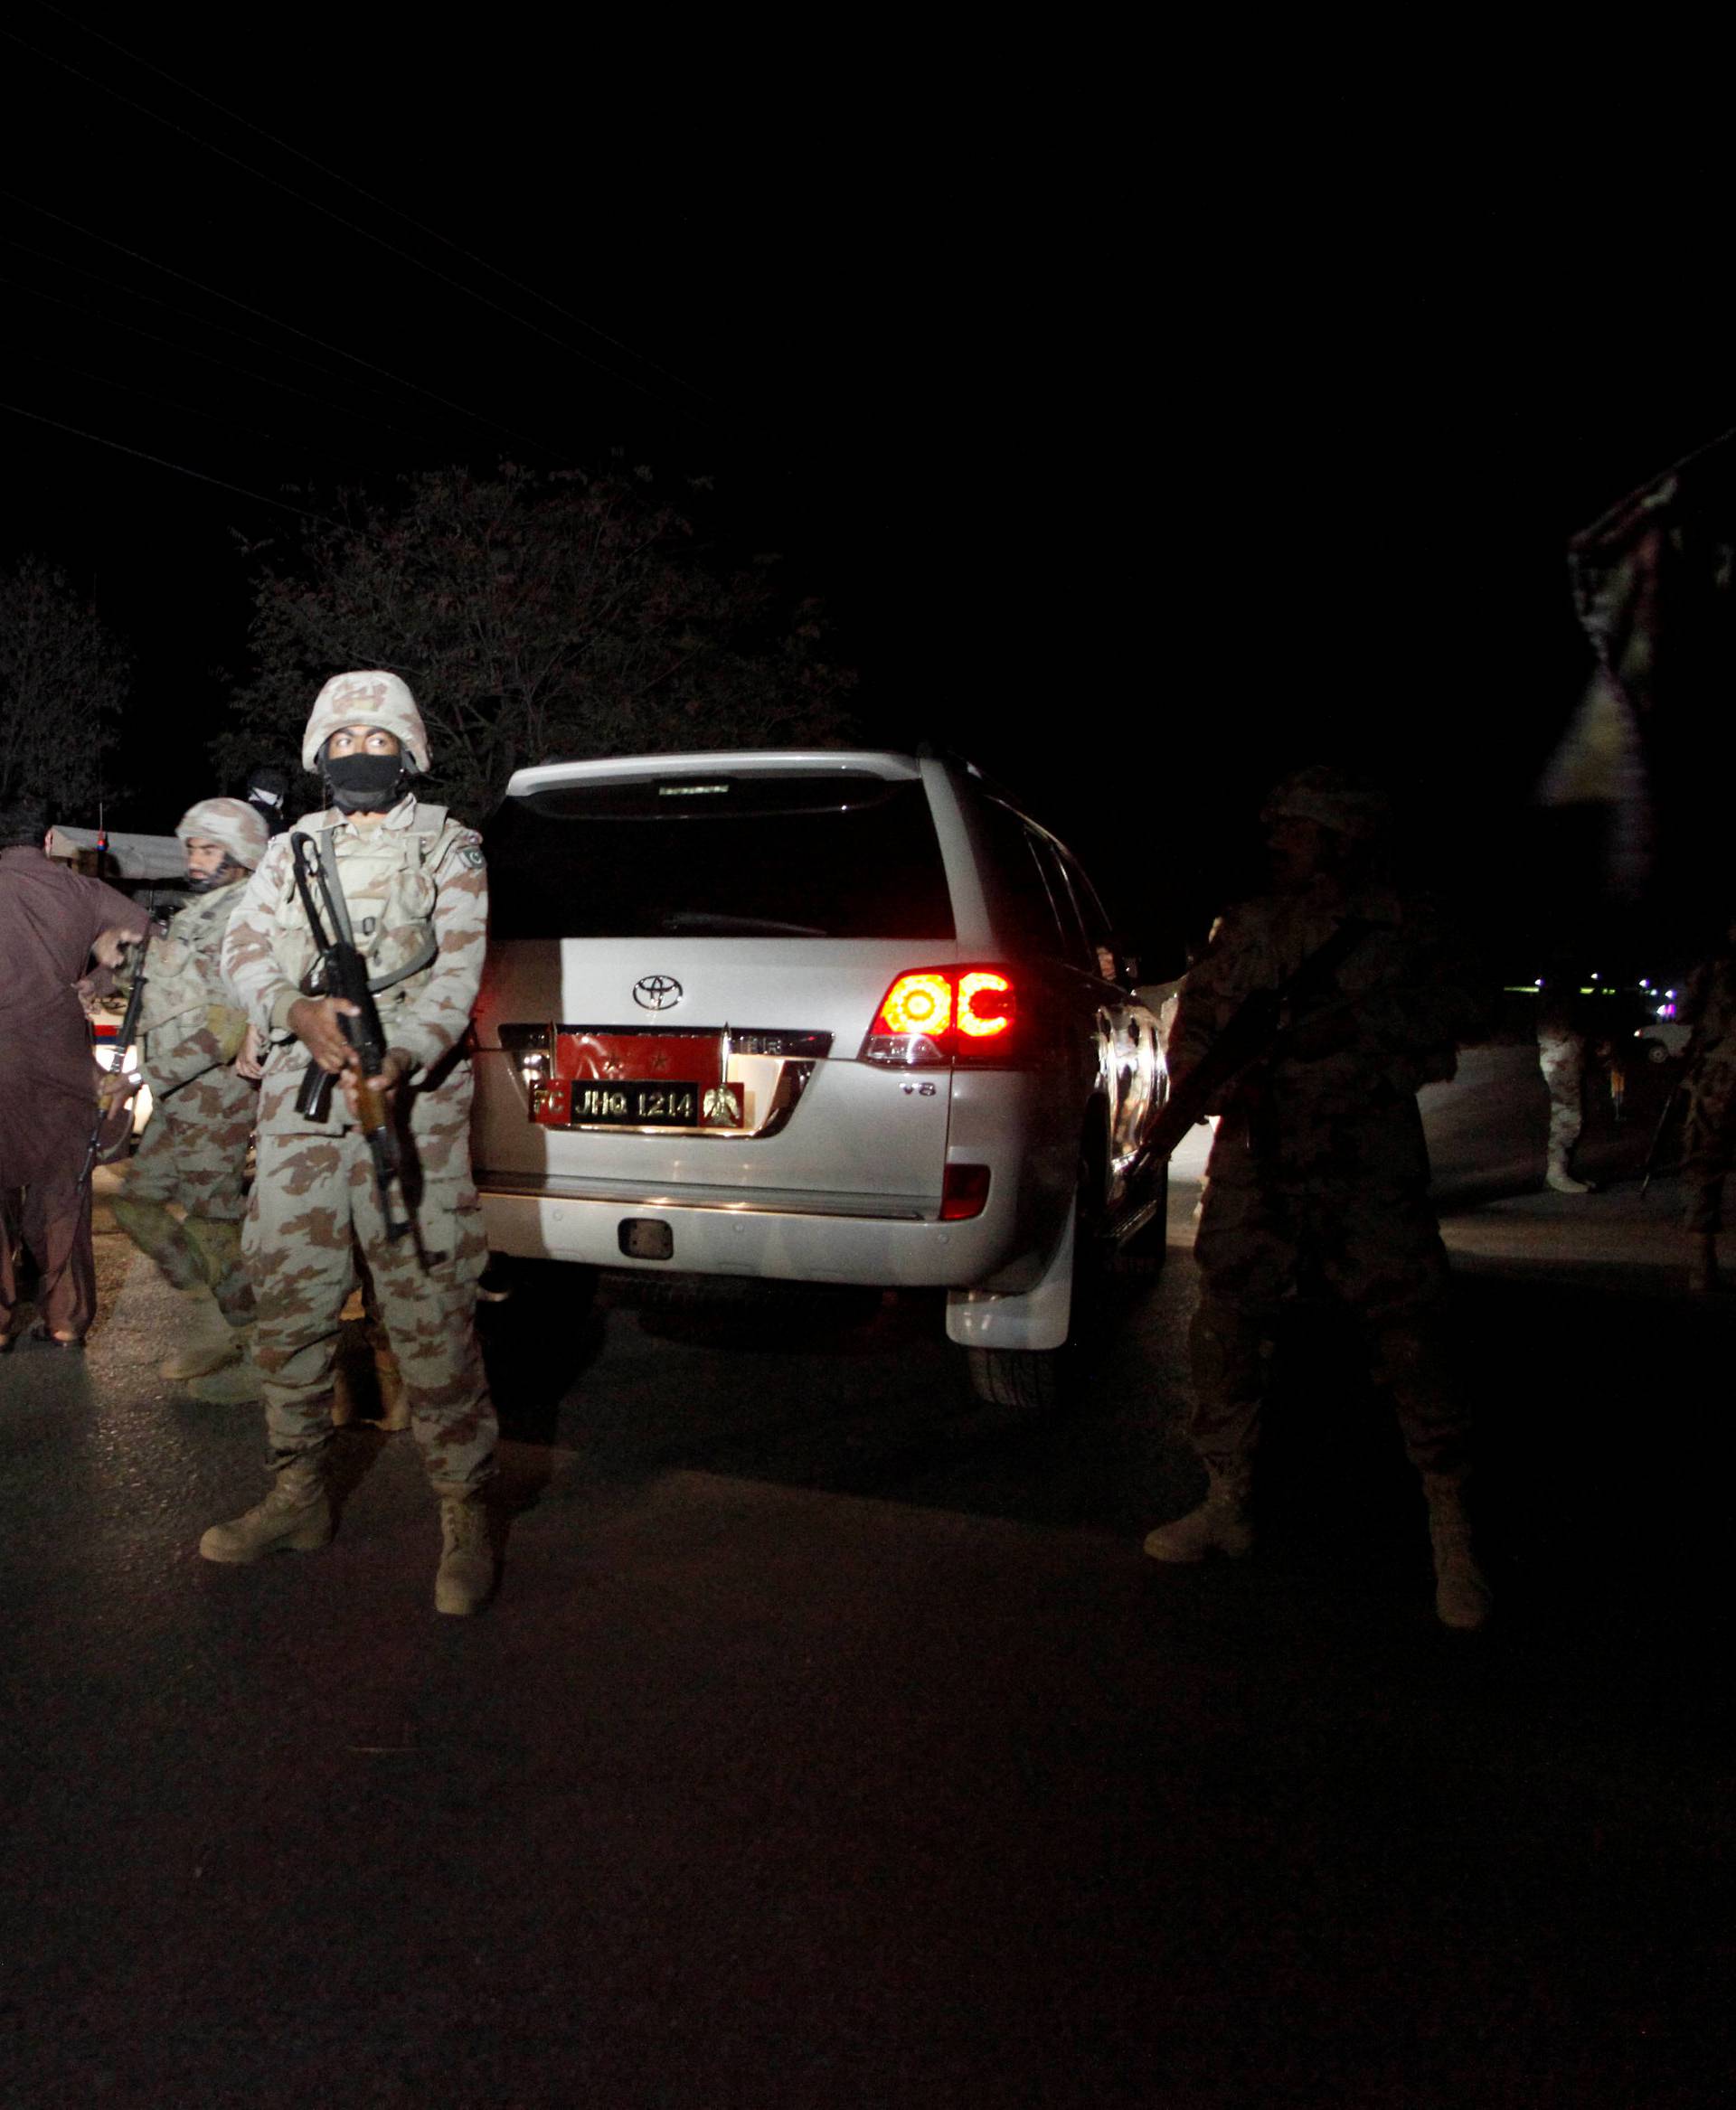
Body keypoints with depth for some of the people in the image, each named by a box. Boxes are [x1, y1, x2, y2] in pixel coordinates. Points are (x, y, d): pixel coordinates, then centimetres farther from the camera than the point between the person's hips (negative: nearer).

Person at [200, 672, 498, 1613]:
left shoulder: (448, 847, 7)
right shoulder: (293, 849, 19)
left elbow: (458, 972, -5)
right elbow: (244, 944, 6)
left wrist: (399, 1060, -24)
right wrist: (298, 1012, -17)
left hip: (412, 1098, -4)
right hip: (299, 1101, 5)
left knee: (429, 1307, -8)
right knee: (289, 1299, 9)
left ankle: (462, 1510, 3)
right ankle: (298, 1494, 25)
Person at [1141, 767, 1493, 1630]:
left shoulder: (1399, 925, 4)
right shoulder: (1245, 927, 13)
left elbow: (1456, 1001, -9)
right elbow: (1190, 1026, 11)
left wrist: (1358, 1021, -22)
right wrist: (1223, 1081, -9)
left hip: (1370, 1171, -3)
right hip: (1257, 1163, 3)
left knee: (1411, 1340, -4)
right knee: (1225, 1331, 3)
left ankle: (1452, 1536, 10)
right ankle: (1225, 1505, 20)